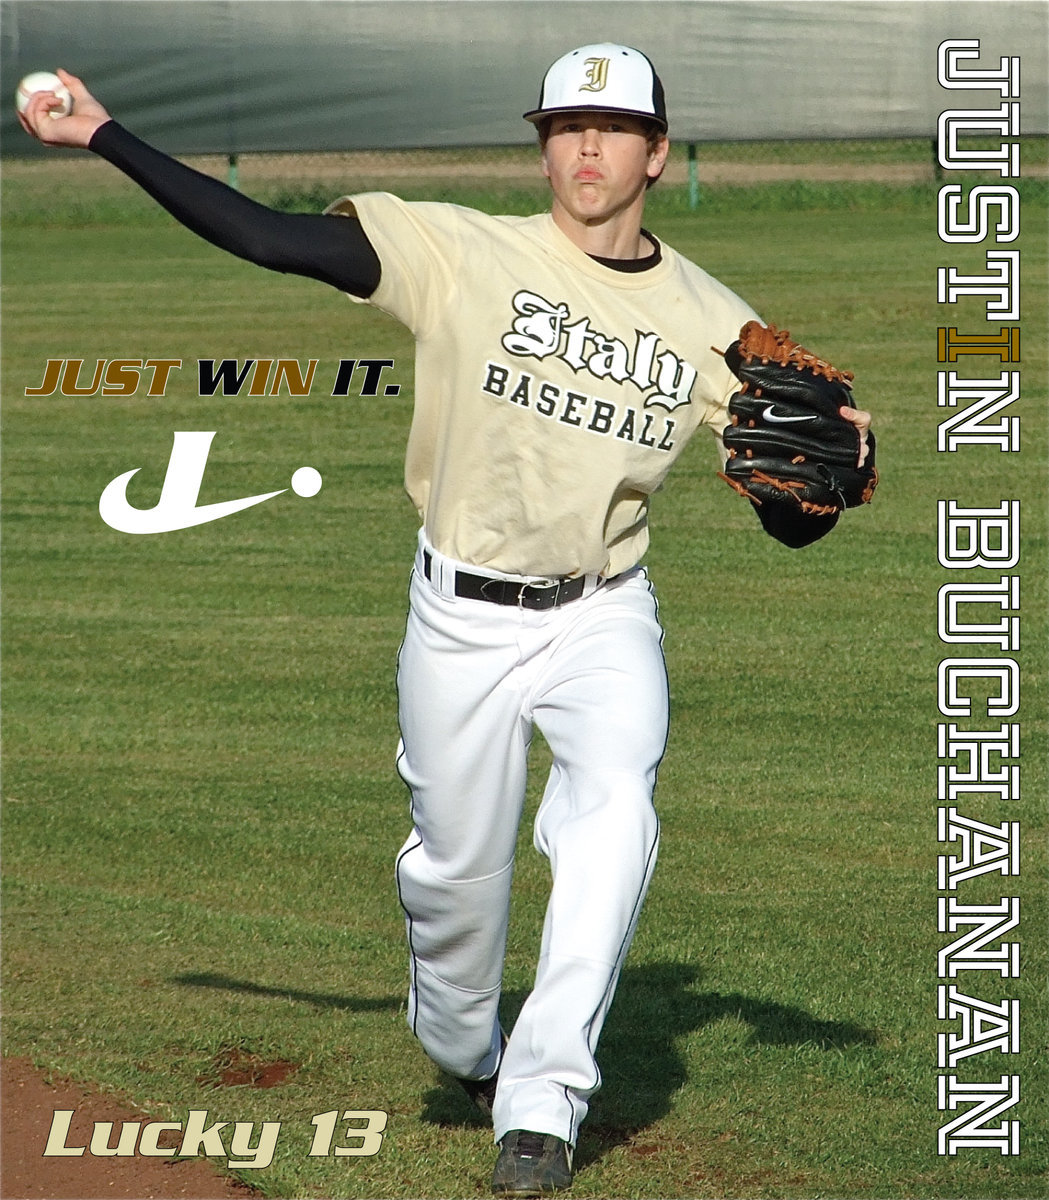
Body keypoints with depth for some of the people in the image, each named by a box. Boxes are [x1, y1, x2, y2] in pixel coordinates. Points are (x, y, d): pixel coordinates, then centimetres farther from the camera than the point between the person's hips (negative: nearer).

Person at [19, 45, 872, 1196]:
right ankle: (464, 1049, 40)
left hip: (603, 619, 0)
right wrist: (107, 138, -20)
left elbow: (791, 522, 1)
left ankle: (542, 1102, -20)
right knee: (454, 862, 8)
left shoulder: (712, 325, -1)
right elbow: (265, 236, -14)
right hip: (462, 620, 0)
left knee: (614, 811, -24)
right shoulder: (464, 253, -8)